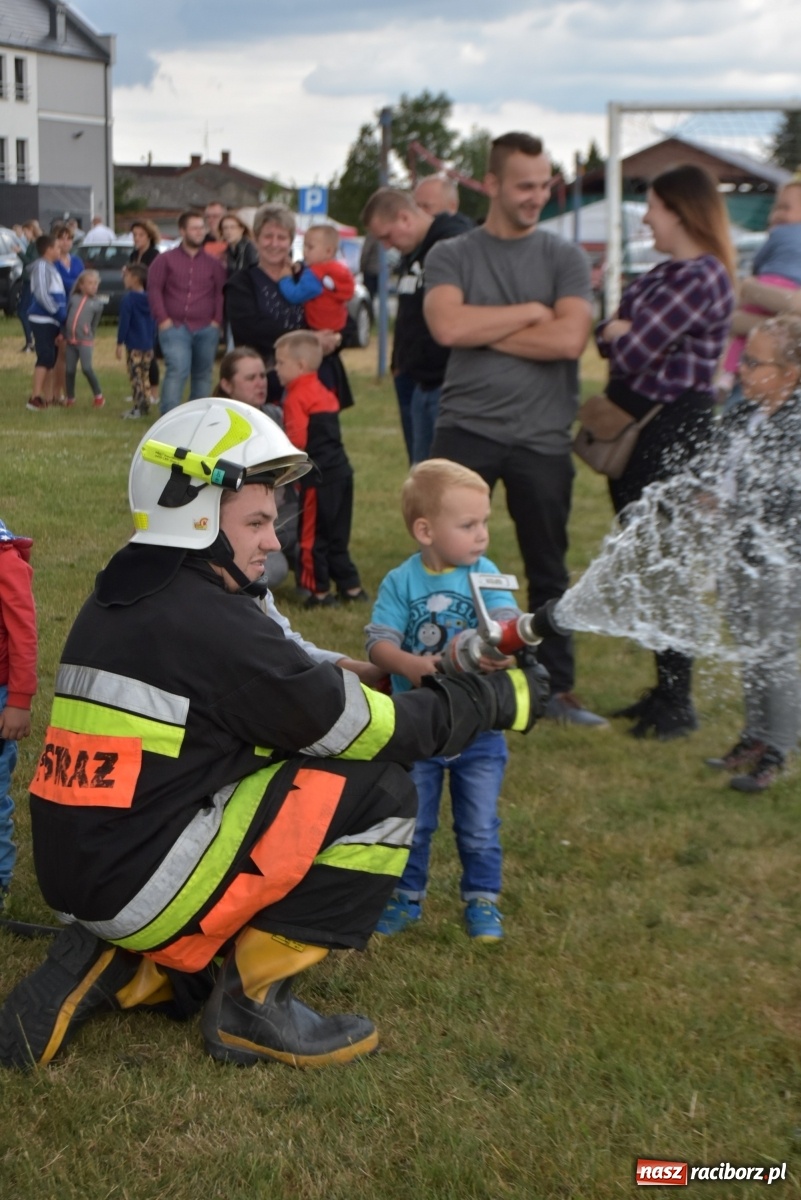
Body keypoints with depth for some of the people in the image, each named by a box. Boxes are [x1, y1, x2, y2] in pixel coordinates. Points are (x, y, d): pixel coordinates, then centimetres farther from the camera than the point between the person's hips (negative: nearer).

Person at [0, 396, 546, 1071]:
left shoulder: (115, 602, 12)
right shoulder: (210, 621, -16)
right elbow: (370, 731, -11)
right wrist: (493, 699, 2)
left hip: (77, 870, 9)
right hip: (142, 881, -9)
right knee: (381, 793, -8)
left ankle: (107, 969, 13)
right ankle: (254, 1005, 0)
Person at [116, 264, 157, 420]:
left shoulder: (128, 299, -12)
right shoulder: (149, 299, 9)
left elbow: (124, 322, -14)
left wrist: (119, 343, -9)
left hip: (134, 346, -7)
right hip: (148, 346, 7)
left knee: (136, 377, -5)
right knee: (144, 377, 16)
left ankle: (138, 409, -7)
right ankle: (145, 406, 20)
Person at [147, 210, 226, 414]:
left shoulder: (213, 263, 12)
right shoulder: (165, 260, 8)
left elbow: (221, 292, 9)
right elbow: (154, 289, 3)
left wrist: (217, 320, -2)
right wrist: (163, 319, -6)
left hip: (206, 329, 3)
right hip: (175, 327, -3)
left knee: (202, 375, 7)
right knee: (177, 371, -16)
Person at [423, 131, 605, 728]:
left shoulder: (565, 258, 3)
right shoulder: (451, 256, 3)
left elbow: (568, 339, -14)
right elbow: (448, 327, -17)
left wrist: (481, 330, -10)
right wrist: (529, 310, -11)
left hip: (542, 437, 1)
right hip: (466, 429, 0)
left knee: (549, 569, 11)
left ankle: (559, 688, 22)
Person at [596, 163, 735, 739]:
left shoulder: (700, 278, -17)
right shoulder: (665, 272, 14)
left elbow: (634, 353, -20)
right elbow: (609, 339, 11)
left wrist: (621, 333, 0)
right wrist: (617, 330, -10)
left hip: (673, 427, -10)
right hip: (637, 426, 10)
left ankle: (678, 704, 6)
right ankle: (666, 690, 26)